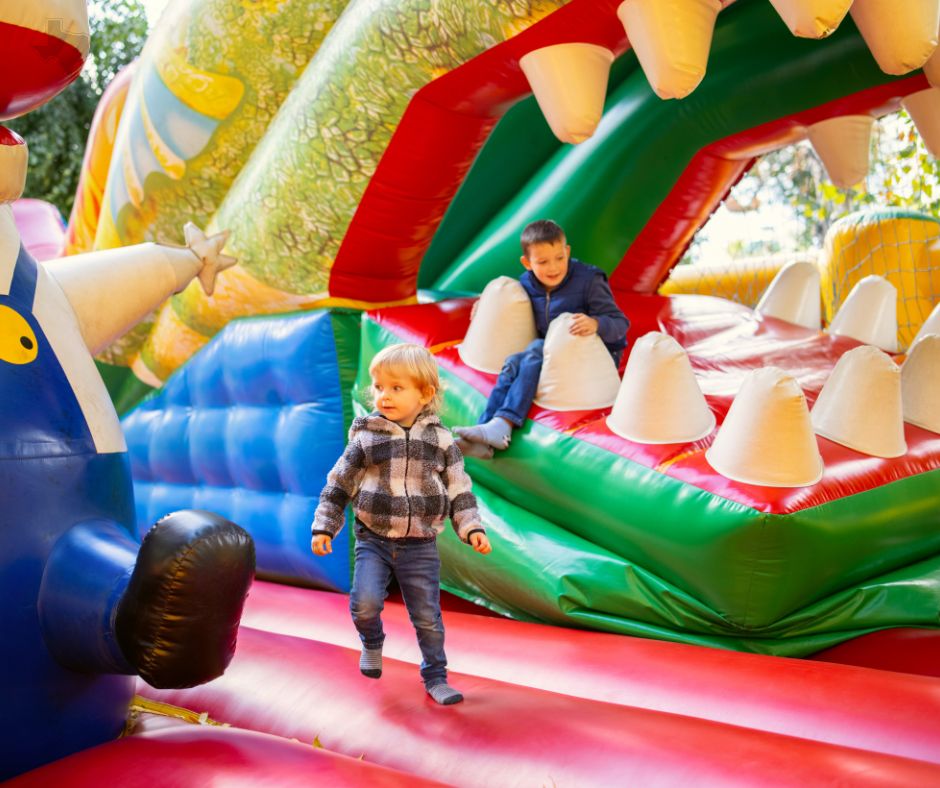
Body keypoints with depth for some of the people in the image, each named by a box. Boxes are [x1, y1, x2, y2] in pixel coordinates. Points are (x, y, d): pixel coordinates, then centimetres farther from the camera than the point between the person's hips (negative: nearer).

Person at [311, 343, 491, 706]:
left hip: (421, 546, 1)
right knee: (365, 603, -18)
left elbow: (459, 492, 5)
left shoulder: (440, 440, 0)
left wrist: (472, 529, -6)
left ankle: (435, 677, 26)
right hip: (373, 540, -1)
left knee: (428, 616, 6)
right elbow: (337, 486, 5)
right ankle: (372, 643, 16)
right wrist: (323, 527, -1)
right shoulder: (366, 439, -2)